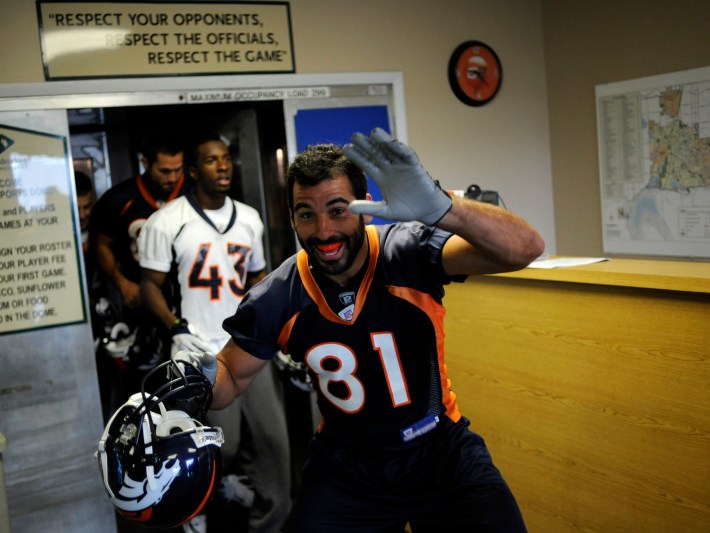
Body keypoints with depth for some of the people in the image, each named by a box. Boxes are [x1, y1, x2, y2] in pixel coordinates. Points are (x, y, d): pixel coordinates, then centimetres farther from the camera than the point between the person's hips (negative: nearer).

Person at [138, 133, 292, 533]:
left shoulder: (249, 218, 10)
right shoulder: (166, 222, -6)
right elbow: (151, 283, -3)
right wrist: (177, 329, -16)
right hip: (203, 352, -5)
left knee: (274, 437, 6)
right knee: (220, 446, -3)